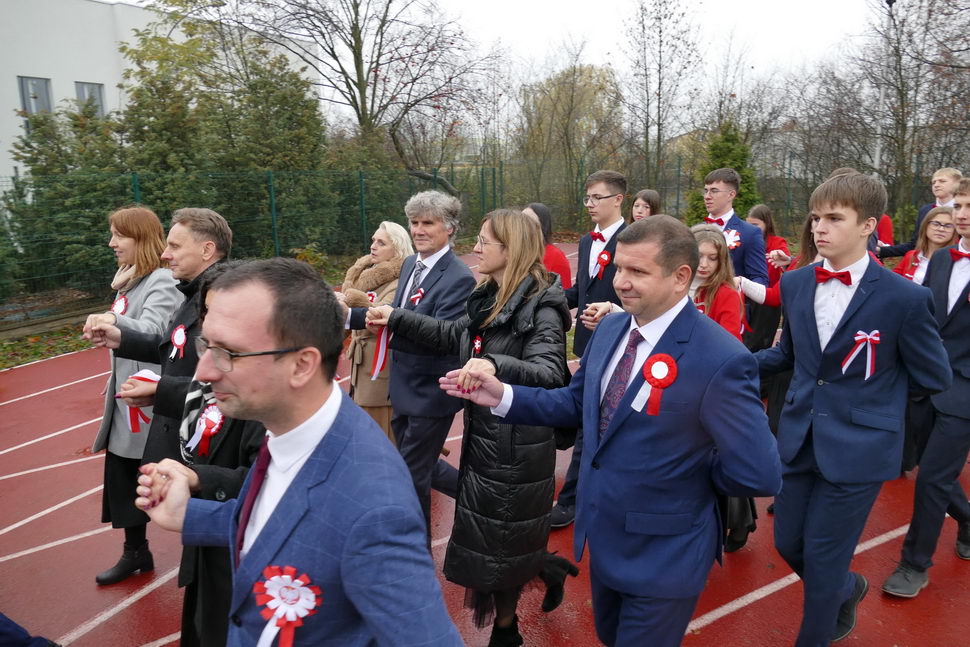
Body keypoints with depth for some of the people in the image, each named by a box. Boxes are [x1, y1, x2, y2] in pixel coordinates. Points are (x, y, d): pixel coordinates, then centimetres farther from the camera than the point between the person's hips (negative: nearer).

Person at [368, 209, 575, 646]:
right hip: (482, 438, 8)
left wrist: (495, 365, -49)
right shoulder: (488, 300, 5)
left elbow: (548, 374, -32)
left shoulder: (541, 310, -20)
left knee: (499, 544, 11)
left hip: (516, 448, -8)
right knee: (488, 539, 20)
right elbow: (452, 336, 19)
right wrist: (396, 318, 19)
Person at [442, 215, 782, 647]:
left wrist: (693, 474, -11)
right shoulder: (610, 329, -3)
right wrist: (504, 396, -5)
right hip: (603, 536, 7)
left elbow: (759, 474, -26)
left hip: (662, 553, -7)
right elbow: (579, 403, 6)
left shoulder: (720, 360, -27)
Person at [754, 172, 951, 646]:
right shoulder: (795, 284, 0)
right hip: (800, 439, 5)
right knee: (787, 543, 16)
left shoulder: (904, 298, -15)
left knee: (822, 558, 5)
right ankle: (846, 590, 48)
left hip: (858, 448, -5)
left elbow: (935, 379, -4)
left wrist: (874, 383, 0)